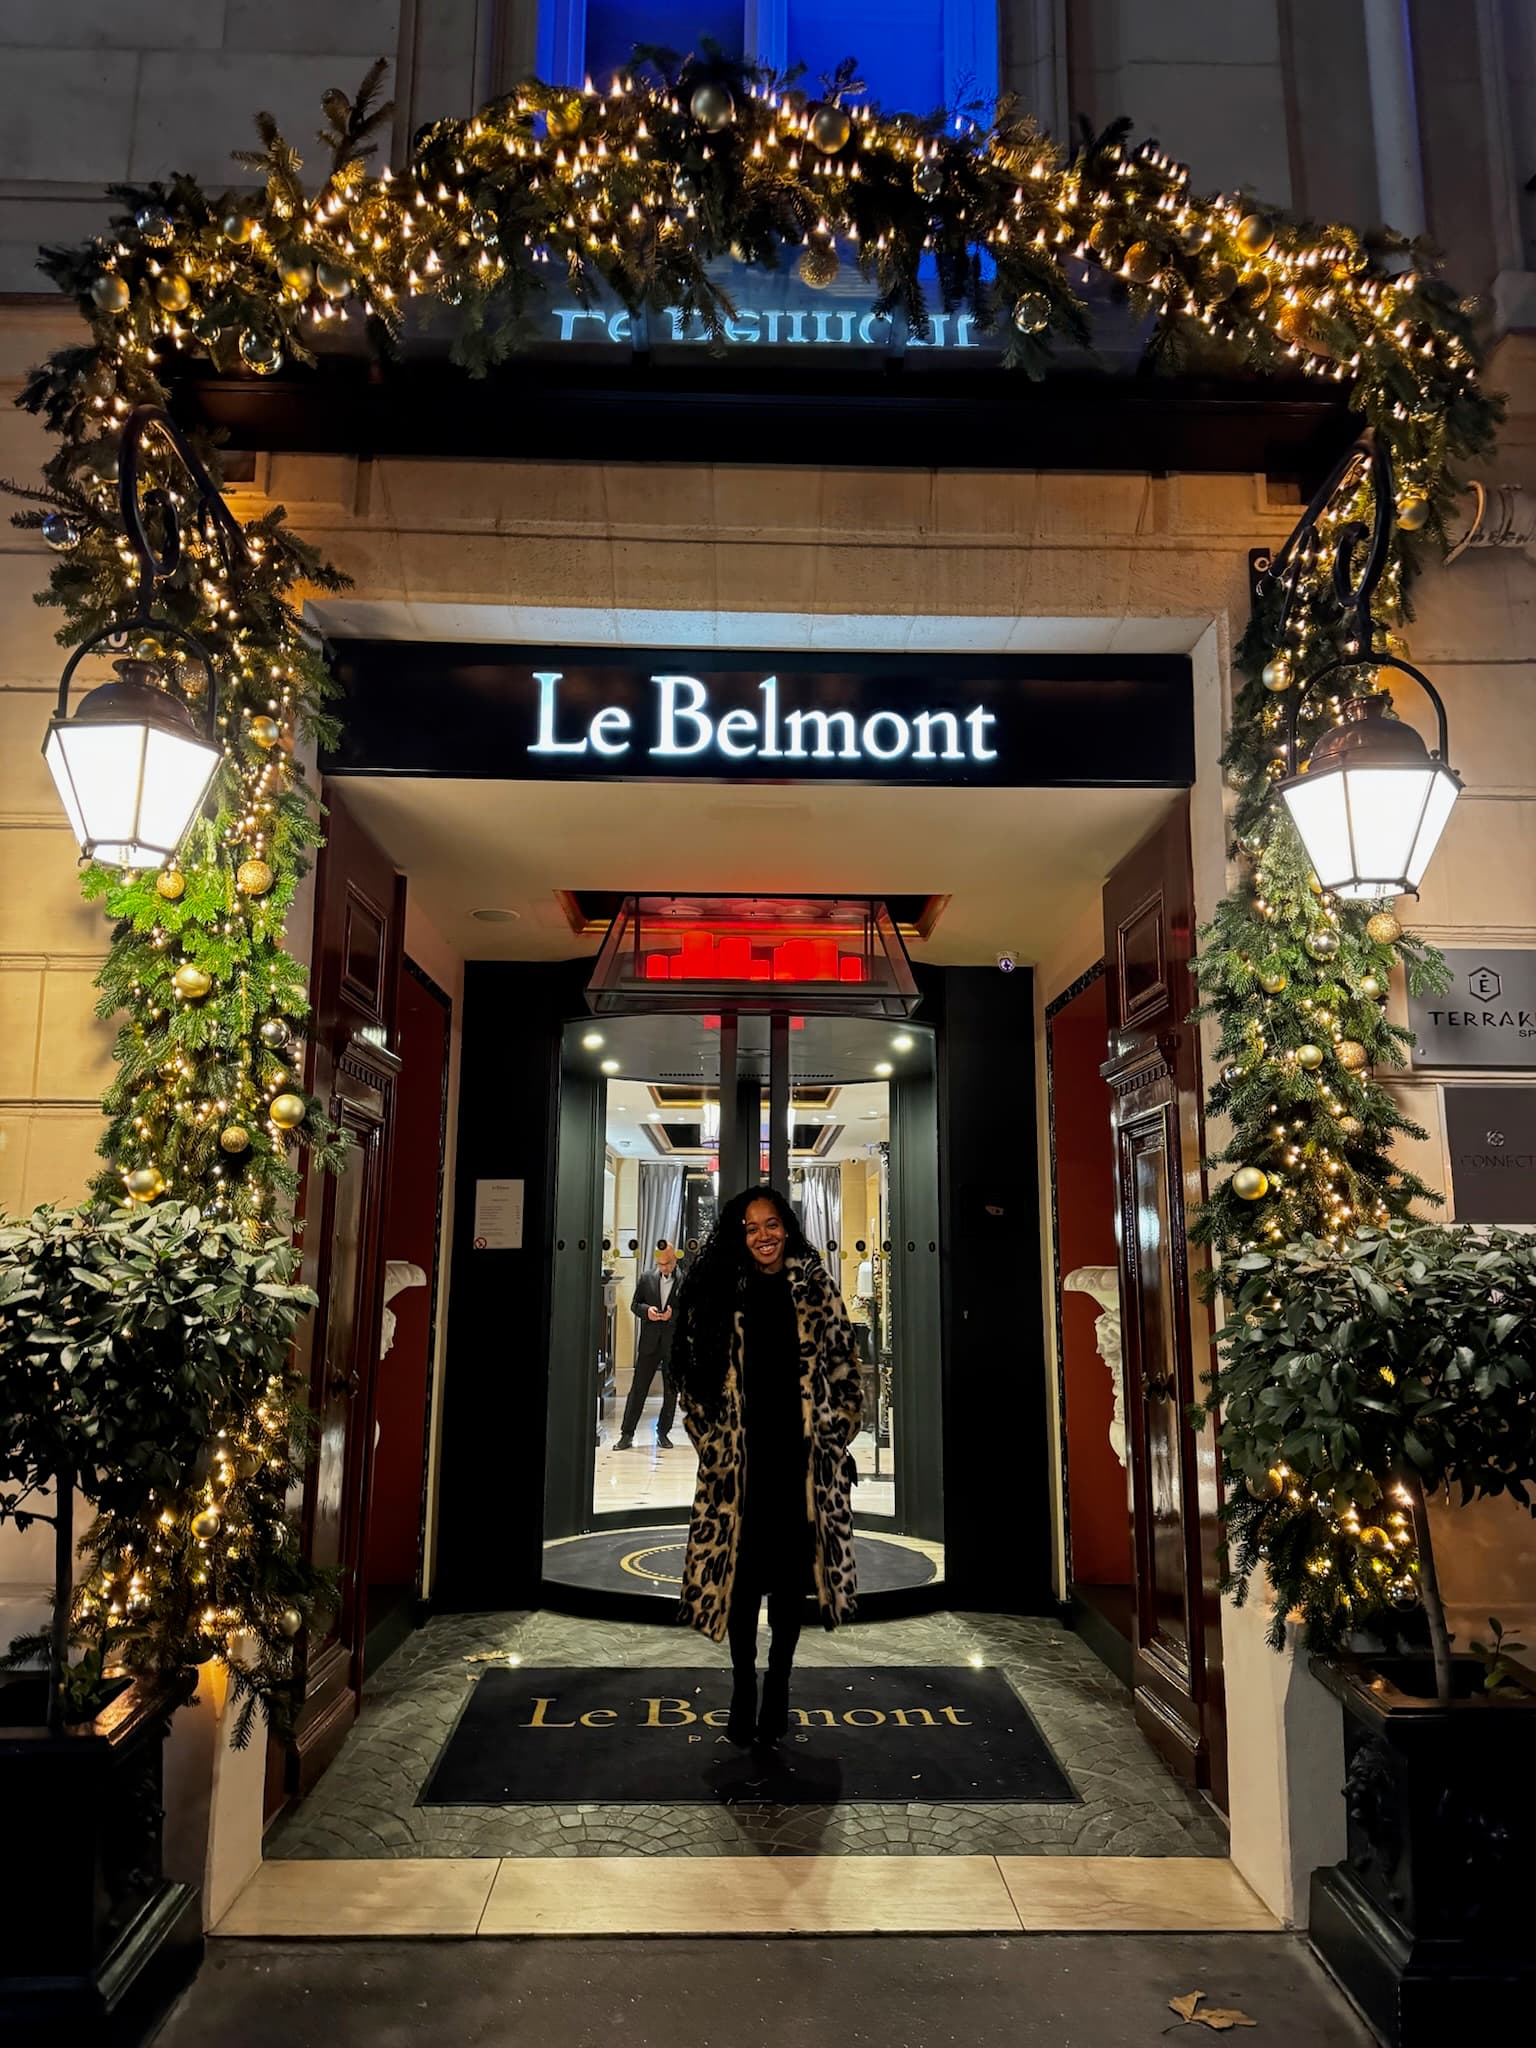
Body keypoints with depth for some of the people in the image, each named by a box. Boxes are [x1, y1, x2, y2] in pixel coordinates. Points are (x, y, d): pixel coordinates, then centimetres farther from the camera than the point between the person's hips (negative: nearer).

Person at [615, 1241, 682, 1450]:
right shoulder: (646, 1278, 5)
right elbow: (634, 1304, 9)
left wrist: (674, 1314, -18)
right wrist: (647, 1310, -11)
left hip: (675, 1344, -1)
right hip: (649, 1342, 1)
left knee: (671, 1391, 8)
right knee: (638, 1388, 1)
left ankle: (663, 1433, 21)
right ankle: (627, 1435, 5)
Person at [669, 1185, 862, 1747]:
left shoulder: (816, 1287, 2)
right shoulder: (722, 1292, 3)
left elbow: (842, 1365, 4)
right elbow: (698, 1370, 8)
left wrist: (834, 1435, 1)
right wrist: (712, 1437, 3)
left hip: (800, 1454, 0)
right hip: (739, 1457, 0)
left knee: (790, 1573, 8)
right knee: (740, 1572, 4)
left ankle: (778, 1686, 24)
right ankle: (743, 1689, 19)